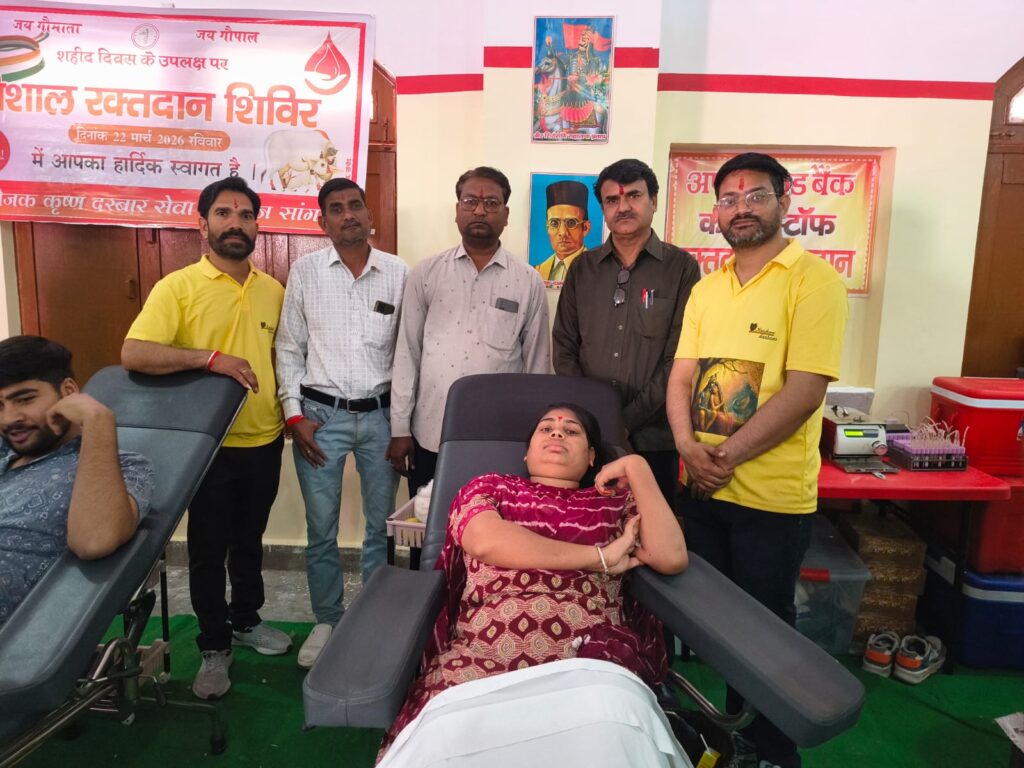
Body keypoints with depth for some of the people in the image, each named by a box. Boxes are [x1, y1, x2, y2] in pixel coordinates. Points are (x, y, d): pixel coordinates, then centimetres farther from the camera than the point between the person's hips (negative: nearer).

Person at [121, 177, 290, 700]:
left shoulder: (273, 291, 6)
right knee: (208, 547, 9)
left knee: (250, 538, 19)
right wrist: (209, 357, -28)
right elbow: (132, 354, -19)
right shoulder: (178, 287, -9)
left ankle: (246, 619, 40)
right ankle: (215, 646, 27)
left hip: (265, 442, 4)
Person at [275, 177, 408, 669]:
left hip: (380, 413, 0)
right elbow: (289, 348, 5)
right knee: (321, 530, 8)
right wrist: (294, 414, -2)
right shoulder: (304, 271, 2)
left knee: (381, 526, 9)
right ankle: (327, 620, 27)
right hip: (321, 414, 0)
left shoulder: (398, 273, 2)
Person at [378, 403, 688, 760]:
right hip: (485, 652, 0)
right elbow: (485, 541, -2)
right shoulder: (491, 487, 22)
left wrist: (636, 466, 11)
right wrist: (601, 556, 1)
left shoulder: (615, 502, 24)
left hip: (594, 663, 1)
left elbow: (672, 558, 6)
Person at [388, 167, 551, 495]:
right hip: (430, 435, 1)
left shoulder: (529, 281, 0)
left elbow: (537, 363, 4)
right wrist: (400, 428, 2)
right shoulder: (425, 273, 2)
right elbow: (407, 353, 3)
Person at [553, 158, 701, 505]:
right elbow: (564, 348, 7)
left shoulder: (682, 267, -1)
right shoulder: (582, 268, 9)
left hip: (653, 437, -2)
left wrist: (628, 419, -13)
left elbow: (679, 358, -7)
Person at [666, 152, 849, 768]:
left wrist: (727, 455, -18)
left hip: (773, 495, -5)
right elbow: (682, 377, 6)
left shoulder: (813, 281, -10)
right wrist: (688, 444, -12)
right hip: (704, 488, 6)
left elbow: (804, 391, -17)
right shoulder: (706, 289, 9)